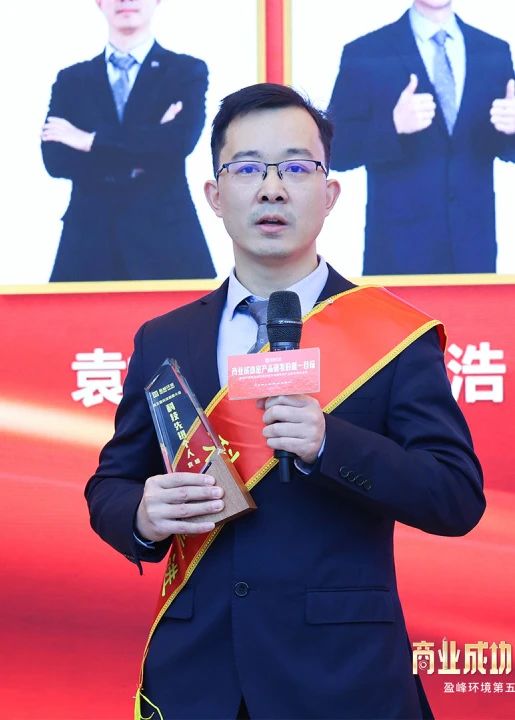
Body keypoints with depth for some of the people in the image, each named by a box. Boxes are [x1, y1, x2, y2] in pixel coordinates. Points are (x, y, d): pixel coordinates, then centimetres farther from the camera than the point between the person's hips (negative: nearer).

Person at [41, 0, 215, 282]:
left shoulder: (188, 71, 6)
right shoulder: (71, 79, 12)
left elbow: (178, 142, -12)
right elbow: (55, 160, -2)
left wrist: (91, 140, -7)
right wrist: (143, 157, -10)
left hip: (166, 238, -2)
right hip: (89, 242, 2)